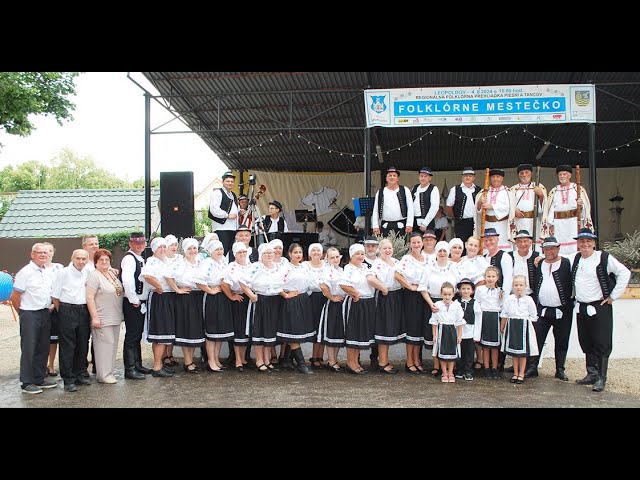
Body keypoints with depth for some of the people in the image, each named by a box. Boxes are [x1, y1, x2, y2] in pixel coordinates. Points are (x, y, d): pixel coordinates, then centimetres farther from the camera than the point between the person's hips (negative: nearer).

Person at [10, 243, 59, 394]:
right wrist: (22, 312, -2)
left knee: (43, 348, 12)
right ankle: (27, 383, 6)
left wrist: (50, 307, 11)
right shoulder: (25, 272, -11)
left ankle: (40, 378, 23)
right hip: (30, 315, -7)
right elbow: (15, 296, -11)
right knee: (28, 349, -2)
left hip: (45, 314, 7)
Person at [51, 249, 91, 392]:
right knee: (68, 346, -2)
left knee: (83, 345, 10)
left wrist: (91, 314, 10)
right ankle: (68, 380, 3)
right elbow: (55, 295, -2)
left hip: (84, 311, 5)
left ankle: (79, 374, 23)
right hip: (68, 311, -5)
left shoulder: (88, 273, 8)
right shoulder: (64, 273, -6)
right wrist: (62, 312, 0)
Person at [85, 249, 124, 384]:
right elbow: (89, 298, -16)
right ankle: (103, 375, 1)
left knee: (113, 344, 11)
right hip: (103, 319, -8)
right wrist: (95, 317, -19)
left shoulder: (112, 273, 13)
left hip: (115, 317, 8)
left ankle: (109, 371, 20)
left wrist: (120, 314, 17)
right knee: (104, 345, -6)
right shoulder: (94, 276, -11)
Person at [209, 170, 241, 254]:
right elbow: (214, 210, -16)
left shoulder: (233, 195, 22)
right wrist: (227, 215, -16)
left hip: (233, 228, 8)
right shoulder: (217, 193, -5)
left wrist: (240, 212, 15)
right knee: (223, 252, -13)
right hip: (221, 228, -8)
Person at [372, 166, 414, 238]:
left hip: (400, 226, -1)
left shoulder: (405, 191, 5)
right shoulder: (380, 193, 10)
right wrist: (375, 226, 1)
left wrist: (409, 224, -8)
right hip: (385, 226, 1)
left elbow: (410, 208, 1)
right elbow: (375, 211, 10)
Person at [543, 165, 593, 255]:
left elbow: (586, 205, 4)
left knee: (574, 248, -9)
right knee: (560, 249, -5)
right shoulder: (554, 191, 15)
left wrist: (580, 204, -20)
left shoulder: (578, 189, 9)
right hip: (559, 225, 2)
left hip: (574, 224, -2)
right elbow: (550, 209, 10)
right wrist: (550, 225, -1)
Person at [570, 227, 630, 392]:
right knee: (586, 344, 12)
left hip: (600, 308, -6)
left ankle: (601, 379, 1)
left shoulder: (604, 258, -8)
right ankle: (592, 374, 22)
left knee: (602, 344, -4)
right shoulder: (574, 258, 9)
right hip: (582, 308, 6)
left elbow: (624, 273, -8)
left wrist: (613, 296, -8)